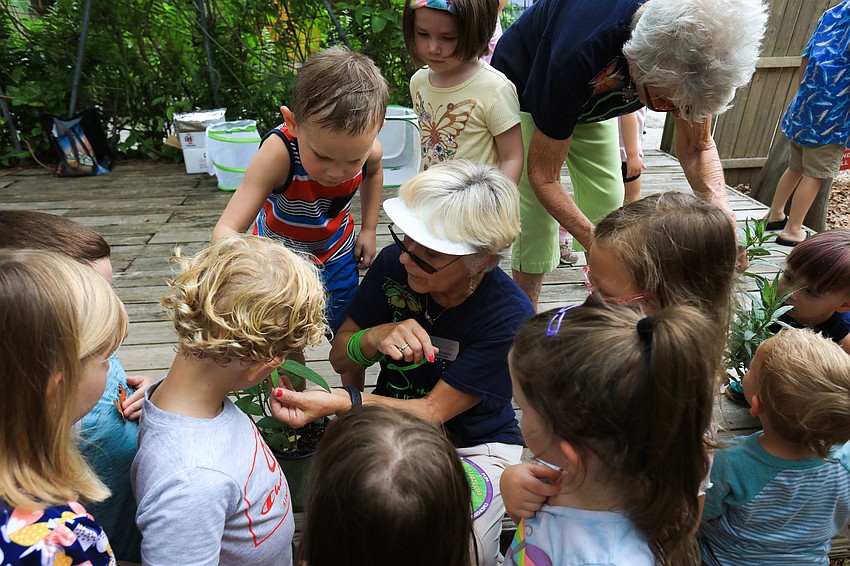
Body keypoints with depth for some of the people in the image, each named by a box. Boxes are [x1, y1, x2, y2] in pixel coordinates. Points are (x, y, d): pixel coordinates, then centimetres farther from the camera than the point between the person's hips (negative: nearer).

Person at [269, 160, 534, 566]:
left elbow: (433, 411, -23)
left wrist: (340, 402, -39)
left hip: (473, 444, -2)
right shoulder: (394, 263, -14)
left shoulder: (510, 316, -25)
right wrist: (375, 337, -27)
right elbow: (340, 357, -3)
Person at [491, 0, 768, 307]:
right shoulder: (577, 55, -44)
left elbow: (696, 146, -15)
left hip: (591, 101, 5)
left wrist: (719, 206, -36)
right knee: (537, 221, -13)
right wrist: (596, 243, -45)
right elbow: (543, 176, -33)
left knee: (606, 205, 1)